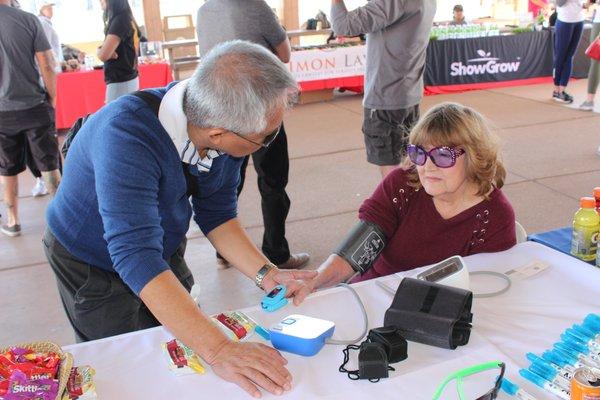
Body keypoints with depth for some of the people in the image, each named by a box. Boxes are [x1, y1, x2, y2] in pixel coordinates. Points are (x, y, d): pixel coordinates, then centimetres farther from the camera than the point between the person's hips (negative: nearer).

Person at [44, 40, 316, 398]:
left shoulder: (228, 129, -21)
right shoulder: (127, 136, -40)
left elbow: (215, 213, -8)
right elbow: (135, 255, -46)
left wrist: (265, 273, -20)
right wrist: (218, 350, -51)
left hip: (164, 252, 5)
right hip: (95, 263, -5)